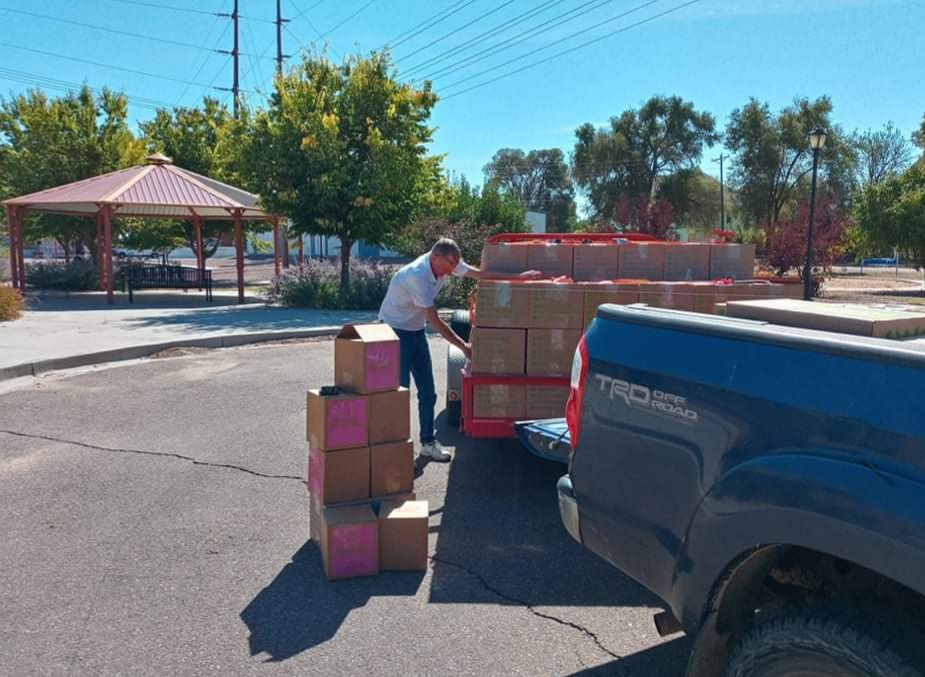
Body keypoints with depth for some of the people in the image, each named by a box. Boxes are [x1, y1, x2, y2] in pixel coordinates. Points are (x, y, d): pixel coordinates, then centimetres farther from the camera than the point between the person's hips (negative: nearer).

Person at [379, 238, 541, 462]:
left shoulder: (445, 263, -10)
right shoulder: (416, 276, -31)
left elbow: (479, 274, 0)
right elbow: (436, 322, -26)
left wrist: (518, 277, -4)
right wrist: (464, 347, -19)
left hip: (417, 330, 8)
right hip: (395, 331, -8)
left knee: (428, 392, 6)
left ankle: (428, 442, 15)